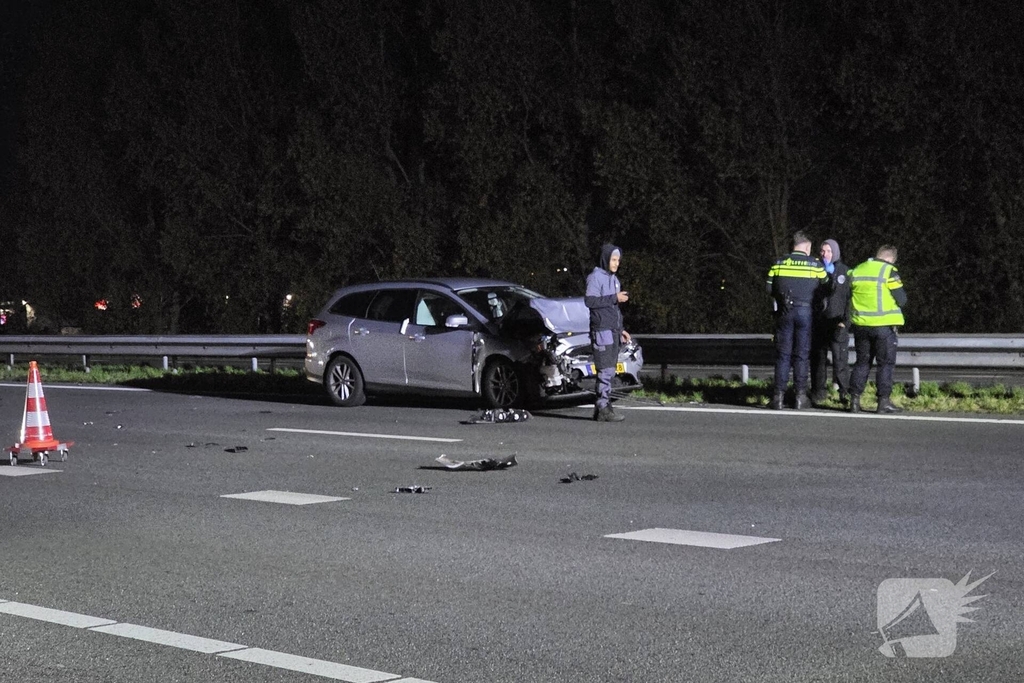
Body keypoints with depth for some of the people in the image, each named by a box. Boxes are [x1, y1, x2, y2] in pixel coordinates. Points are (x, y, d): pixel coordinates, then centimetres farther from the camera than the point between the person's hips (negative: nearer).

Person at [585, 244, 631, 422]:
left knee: (609, 371, 7)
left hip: (613, 330, 9)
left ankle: (601, 407, 10)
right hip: (601, 330, -8)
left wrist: (620, 330, 20)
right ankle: (604, 409, -11)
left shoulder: (614, 279, 20)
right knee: (606, 370, -12)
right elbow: (590, 300, -18)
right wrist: (614, 298, -19)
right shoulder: (596, 277, -6)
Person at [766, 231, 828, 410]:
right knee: (802, 354, 5)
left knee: (782, 354, 5)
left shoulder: (779, 263, 4)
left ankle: (779, 396, 0)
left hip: (784, 312, 1)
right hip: (805, 311, -1)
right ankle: (800, 396, 4)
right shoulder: (815, 264, 1)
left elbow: (770, 288, 4)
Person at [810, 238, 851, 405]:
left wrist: (845, 320, -7)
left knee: (840, 358, -9)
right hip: (818, 321, 3)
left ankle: (845, 392, -3)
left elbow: (849, 297, 1)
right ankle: (819, 392, 14)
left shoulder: (844, 271, 4)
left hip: (837, 322, -3)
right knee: (818, 357, 6)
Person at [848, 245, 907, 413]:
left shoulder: (856, 271, 9)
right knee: (886, 363, 4)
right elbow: (901, 300, -8)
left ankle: (855, 399, 10)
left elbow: (848, 297, 15)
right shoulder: (889, 271, -8)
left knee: (862, 362, 13)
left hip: (861, 324, 5)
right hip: (884, 325, -5)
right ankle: (884, 401, 1)